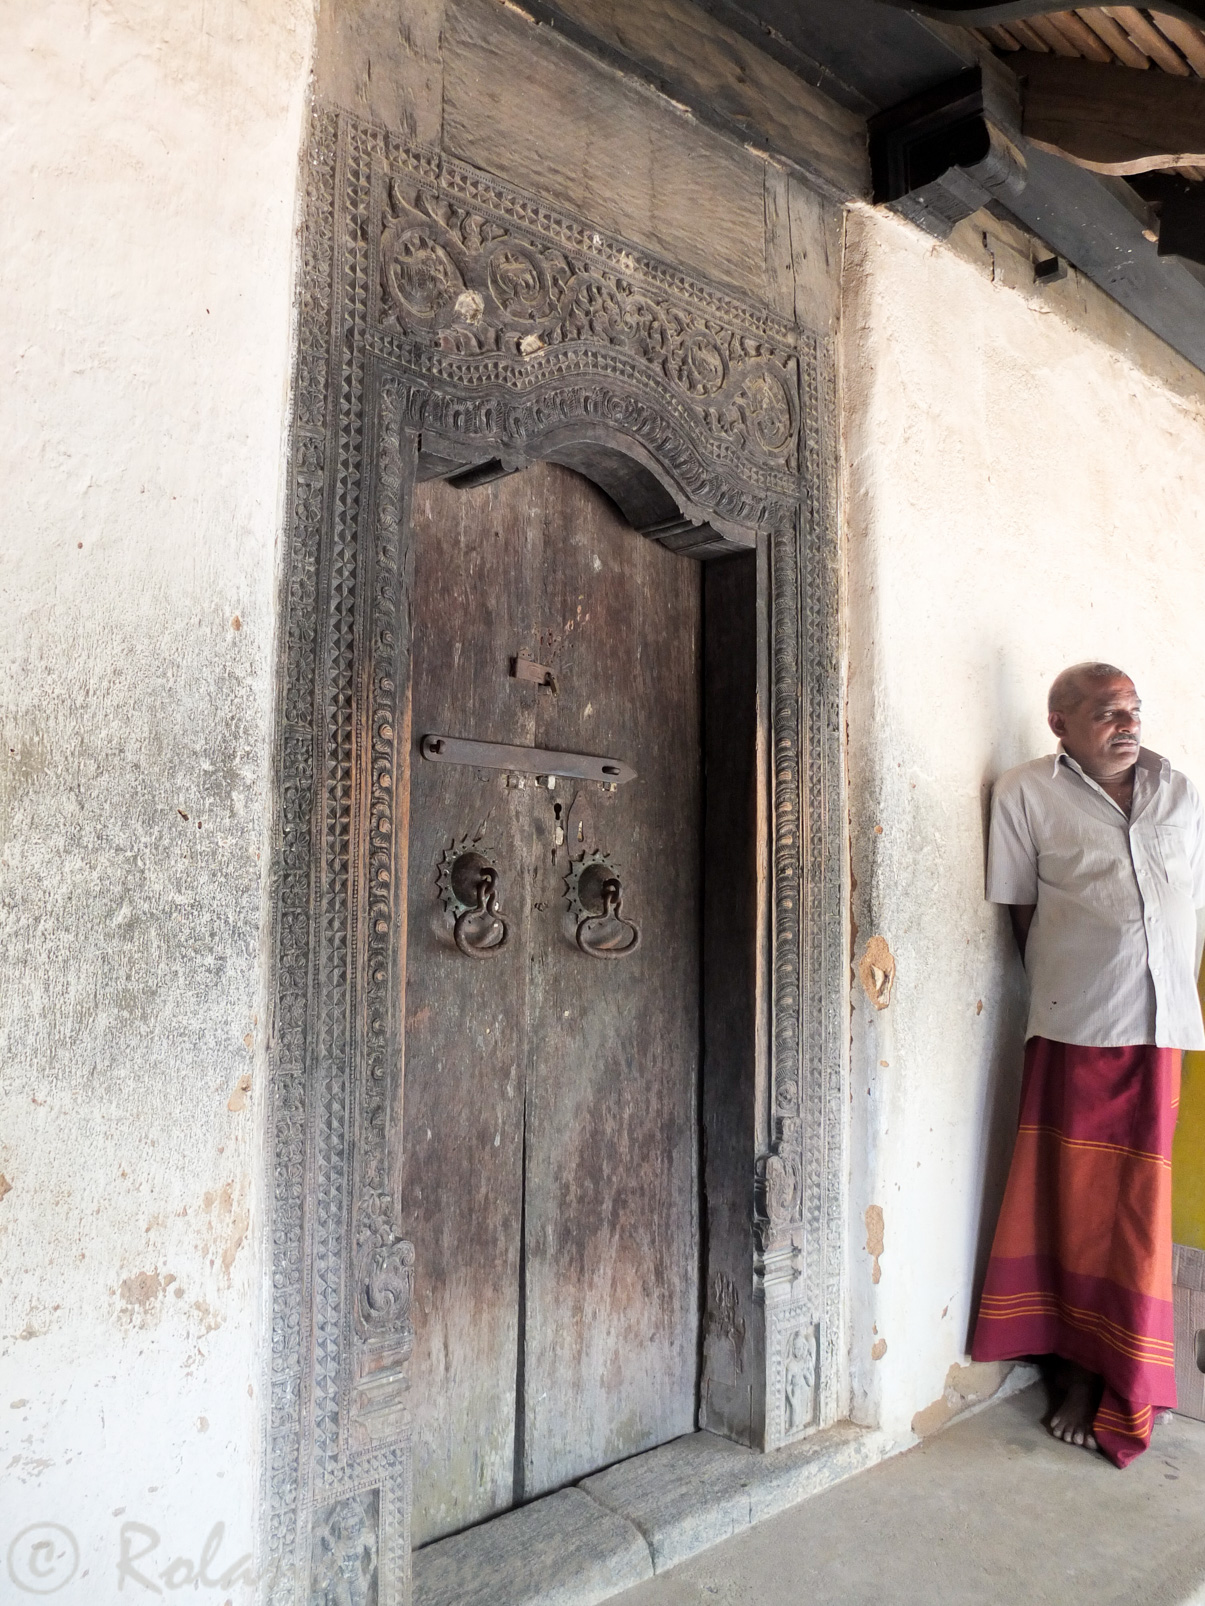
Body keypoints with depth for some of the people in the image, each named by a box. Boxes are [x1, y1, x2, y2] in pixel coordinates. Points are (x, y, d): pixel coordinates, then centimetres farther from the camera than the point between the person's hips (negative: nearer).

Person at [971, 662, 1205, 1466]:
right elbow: (1019, 907, 1)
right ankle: (1080, 1371, 23)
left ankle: (1124, 1386, 26)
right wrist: (1065, 985, -3)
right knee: (1075, 1199, 6)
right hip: (1075, 1029, -3)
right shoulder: (1027, 793, -2)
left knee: (1139, 1203, 10)